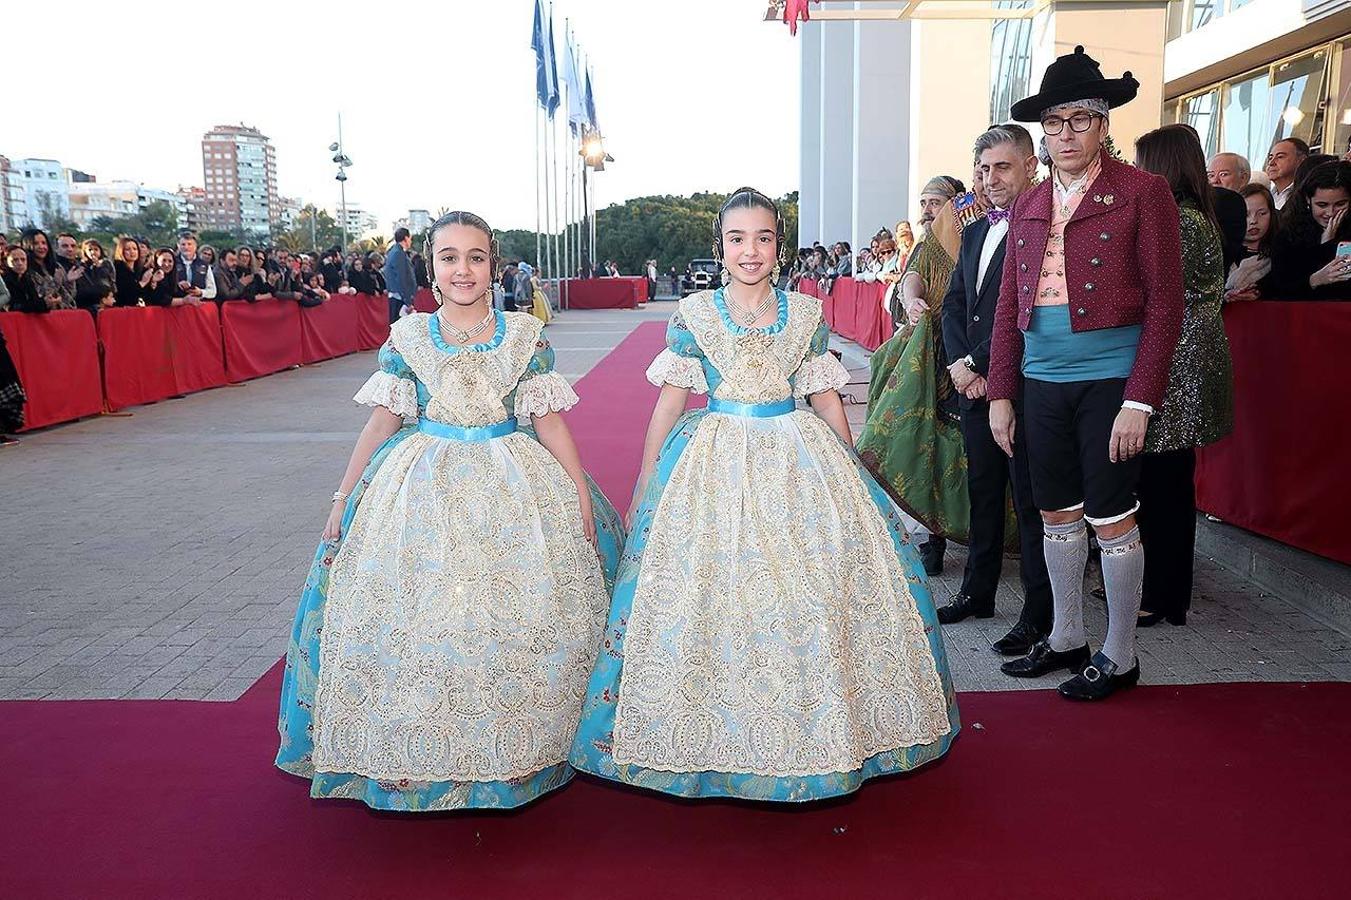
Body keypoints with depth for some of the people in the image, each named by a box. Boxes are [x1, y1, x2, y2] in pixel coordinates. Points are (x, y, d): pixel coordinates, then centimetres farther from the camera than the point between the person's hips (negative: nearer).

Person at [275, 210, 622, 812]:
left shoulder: (525, 336, 1)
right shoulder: (407, 338, 3)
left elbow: (548, 420, 1)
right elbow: (383, 421, 7)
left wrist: (581, 493, -5)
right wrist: (342, 498, 5)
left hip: (514, 487, 0)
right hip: (423, 488, 1)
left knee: (519, 619, -1)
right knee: (414, 620, 0)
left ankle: (519, 756, 16)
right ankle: (415, 760, 17)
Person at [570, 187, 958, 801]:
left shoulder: (807, 314, 4)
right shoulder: (693, 314, 0)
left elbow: (826, 400, 10)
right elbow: (670, 402, 3)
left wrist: (851, 477, 11)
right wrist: (643, 487, 3)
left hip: (800, 461, 2)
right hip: (714, 464, -1)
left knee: (820, 585, -1)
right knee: (703, 591, -3)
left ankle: (820, 727, 18)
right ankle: (711, 732, 15)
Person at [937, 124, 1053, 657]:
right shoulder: (974, 233, 16)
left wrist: (975, 364, -13)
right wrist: (958, 365, -1)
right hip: (974, 387, 8)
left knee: (1030, 500, 0)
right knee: (982, 492, 16)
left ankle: (1038, 613, 10)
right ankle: (978, 592, 29)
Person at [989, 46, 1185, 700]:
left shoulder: (1142, 193, -4)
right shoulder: (1028, 207, 12)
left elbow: (1165, 302, -8)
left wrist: (1139, 401, -15)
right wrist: (1000, 393, 6)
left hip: (1109, 379, -5)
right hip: (1042, 382, 5)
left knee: (1111, 519, 1)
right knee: (1056, 513, 13)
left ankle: (1119, 657, 17)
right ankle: (1067, 637, 29)